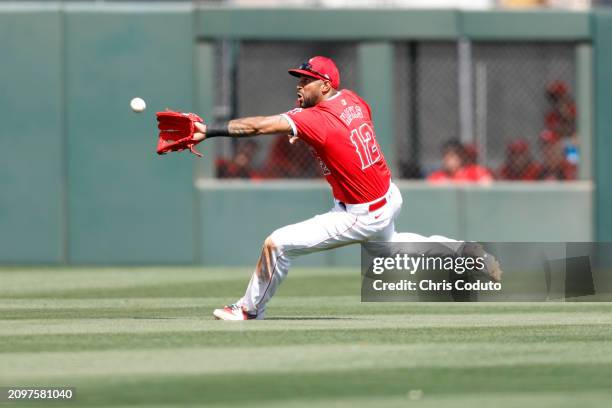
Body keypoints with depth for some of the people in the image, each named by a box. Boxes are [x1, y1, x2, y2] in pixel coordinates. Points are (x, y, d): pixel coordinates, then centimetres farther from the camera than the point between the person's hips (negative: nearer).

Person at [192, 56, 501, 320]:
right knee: (388, 242, 41)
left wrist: (209, 130, -36)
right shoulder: (352, 100, -2)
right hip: (390, 197, 9)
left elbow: (258, 126, -33)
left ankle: (250, 310, 9)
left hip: (363, 217, -9)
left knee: (276, 244, -8)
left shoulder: (317, 120, -26)